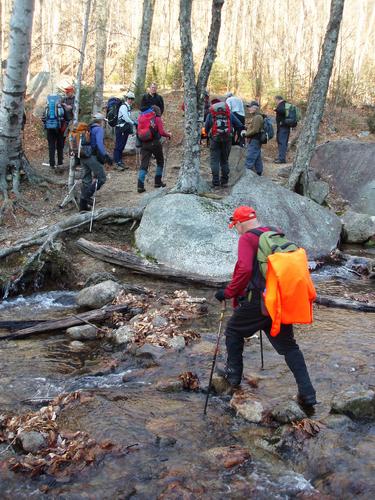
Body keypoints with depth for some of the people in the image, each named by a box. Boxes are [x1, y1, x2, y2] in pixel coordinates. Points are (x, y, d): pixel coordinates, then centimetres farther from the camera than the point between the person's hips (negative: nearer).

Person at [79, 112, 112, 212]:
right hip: (92, 157, -8)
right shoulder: (99, 129, -6)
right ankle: (86, 195, -8)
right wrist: (106, 156, -23)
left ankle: (83, 205, 13)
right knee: (101, 178, 1)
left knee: (86, 180, 12)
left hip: (83, 157, 8)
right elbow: (99, 143, -20)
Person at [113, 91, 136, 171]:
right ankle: (117, 163, -8)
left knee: (122, 146, 12)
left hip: (125, 129, 9)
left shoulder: (129, 107, 16)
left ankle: (120, 162, 18)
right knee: (118, 146, -8)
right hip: (121, 129, -9)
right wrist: (134, 123, -11)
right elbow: (126, 118, -20)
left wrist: (131, 129, 14)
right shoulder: (123, 107, -13)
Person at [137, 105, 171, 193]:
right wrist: (169, 134, 8)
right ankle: (158, 182, 22)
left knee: (144, 164, 1)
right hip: (154, 143, -3)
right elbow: (161, 132, -9)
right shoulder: (157, 118, -3)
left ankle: (140, 185, -12)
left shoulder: (141, 117, 10)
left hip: (144, 143, 3)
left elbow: (139, 132, 8)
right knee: (160, 161, 18)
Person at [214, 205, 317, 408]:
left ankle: (234, 375, 27)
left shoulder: (246, 239, -10)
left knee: (233, 331, 19)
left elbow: (244, 270, -23)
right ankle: (307, 393, 8)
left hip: (257, 300, -6)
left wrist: (229, 293, -12)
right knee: (289, 346, 13)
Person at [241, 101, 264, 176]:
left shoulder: (257, 117, -15)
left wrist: (245, 134, -11)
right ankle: (258, 174, 17)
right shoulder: (255, 117, 18)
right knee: (257, 160, 13)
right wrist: (246, 132, 11)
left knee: (249, 161, -12)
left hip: (254, 141, -11)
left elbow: (255, 130, -21)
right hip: (256, 141, 11)